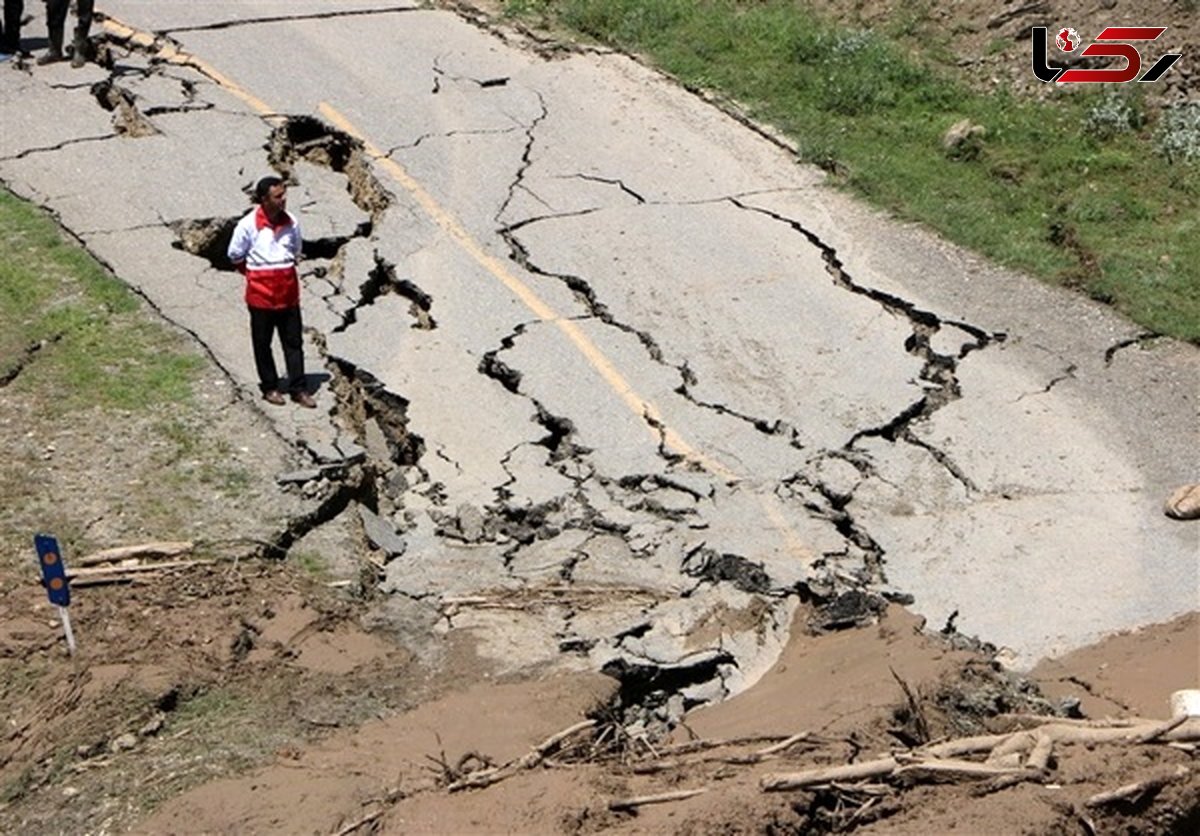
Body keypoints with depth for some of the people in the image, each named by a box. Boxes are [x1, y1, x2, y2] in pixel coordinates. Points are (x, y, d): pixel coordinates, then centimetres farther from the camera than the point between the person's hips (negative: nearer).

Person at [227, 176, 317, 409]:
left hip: (288, 288, 3)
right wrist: (253, 273, 10)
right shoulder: (248, 224, -14)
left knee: (293, 341, 6)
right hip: (261, 291, -3)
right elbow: (235, 255, 0)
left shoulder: (291, 222, -3)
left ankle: (298, 389, 13)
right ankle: (270, 387, 21)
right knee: (262, 342, 8)